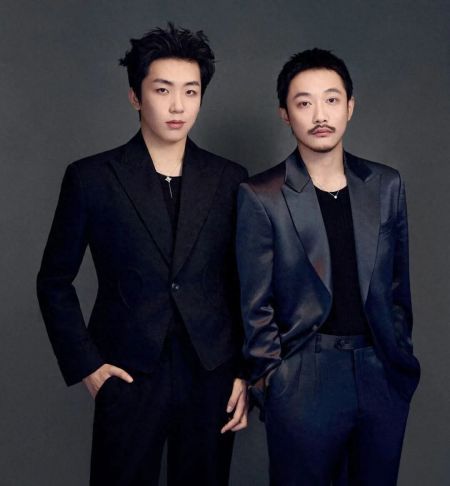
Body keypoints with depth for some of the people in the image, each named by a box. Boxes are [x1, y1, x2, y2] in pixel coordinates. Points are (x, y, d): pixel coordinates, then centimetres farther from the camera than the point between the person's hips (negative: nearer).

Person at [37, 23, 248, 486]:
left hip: (212, 379, 2)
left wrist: (245, 371, 4)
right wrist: (84, 365, -2)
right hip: (128, 378, -1)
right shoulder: (91, 178, -3)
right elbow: (54, 282, 4)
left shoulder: (229, 179, 2)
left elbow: (244, 283, 8)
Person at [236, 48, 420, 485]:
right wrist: (272, 380, -5)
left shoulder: (386, 185, 5)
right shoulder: (261, 196, -7)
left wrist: (400, 357, 10)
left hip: (382, 378, 4)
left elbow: (397, 284, 12)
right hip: (302, 384, -3)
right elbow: (256, 306, -4)